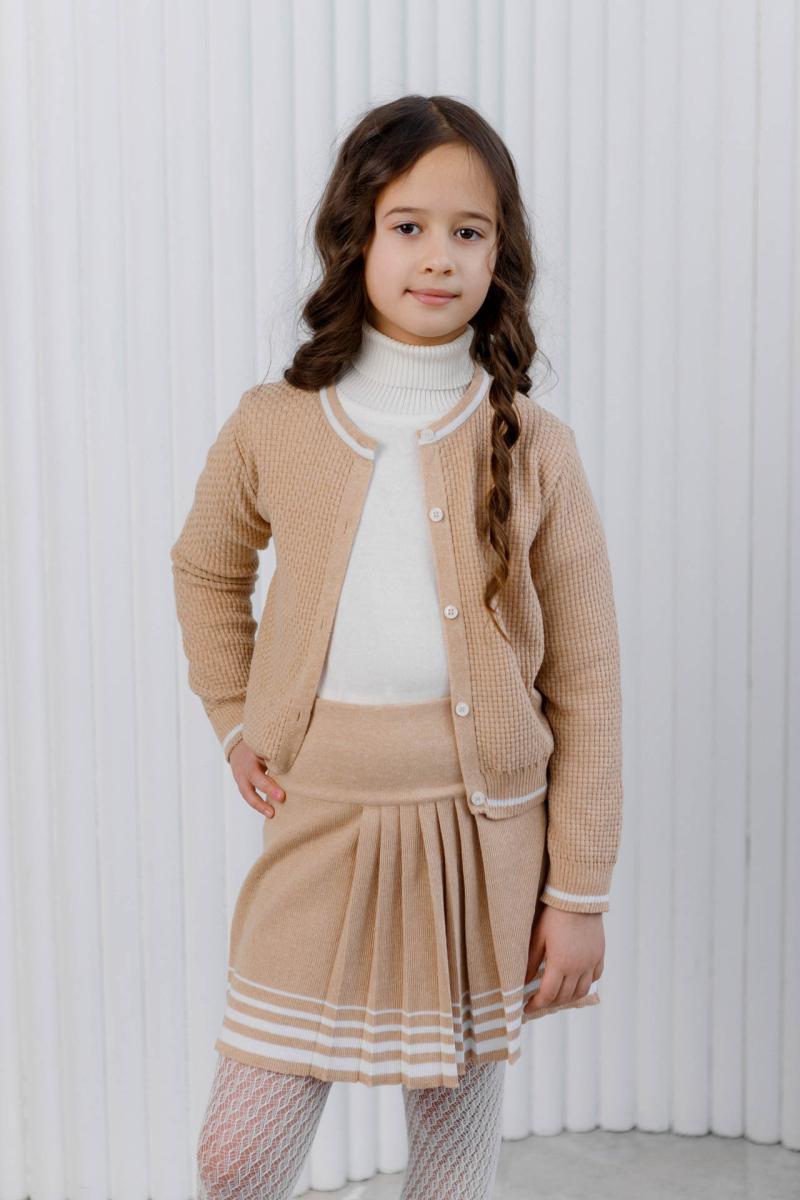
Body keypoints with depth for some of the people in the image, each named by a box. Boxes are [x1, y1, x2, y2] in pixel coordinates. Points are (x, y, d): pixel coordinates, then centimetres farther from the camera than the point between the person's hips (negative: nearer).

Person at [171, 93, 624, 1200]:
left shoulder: (531, 448, -6)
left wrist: (579, 894, -2)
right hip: (320, 830, 1)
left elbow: (585, 684, -3)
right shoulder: (272, 427, -2)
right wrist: (234, 718, 9)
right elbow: (206, 569, 19)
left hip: (481, 841, 0)